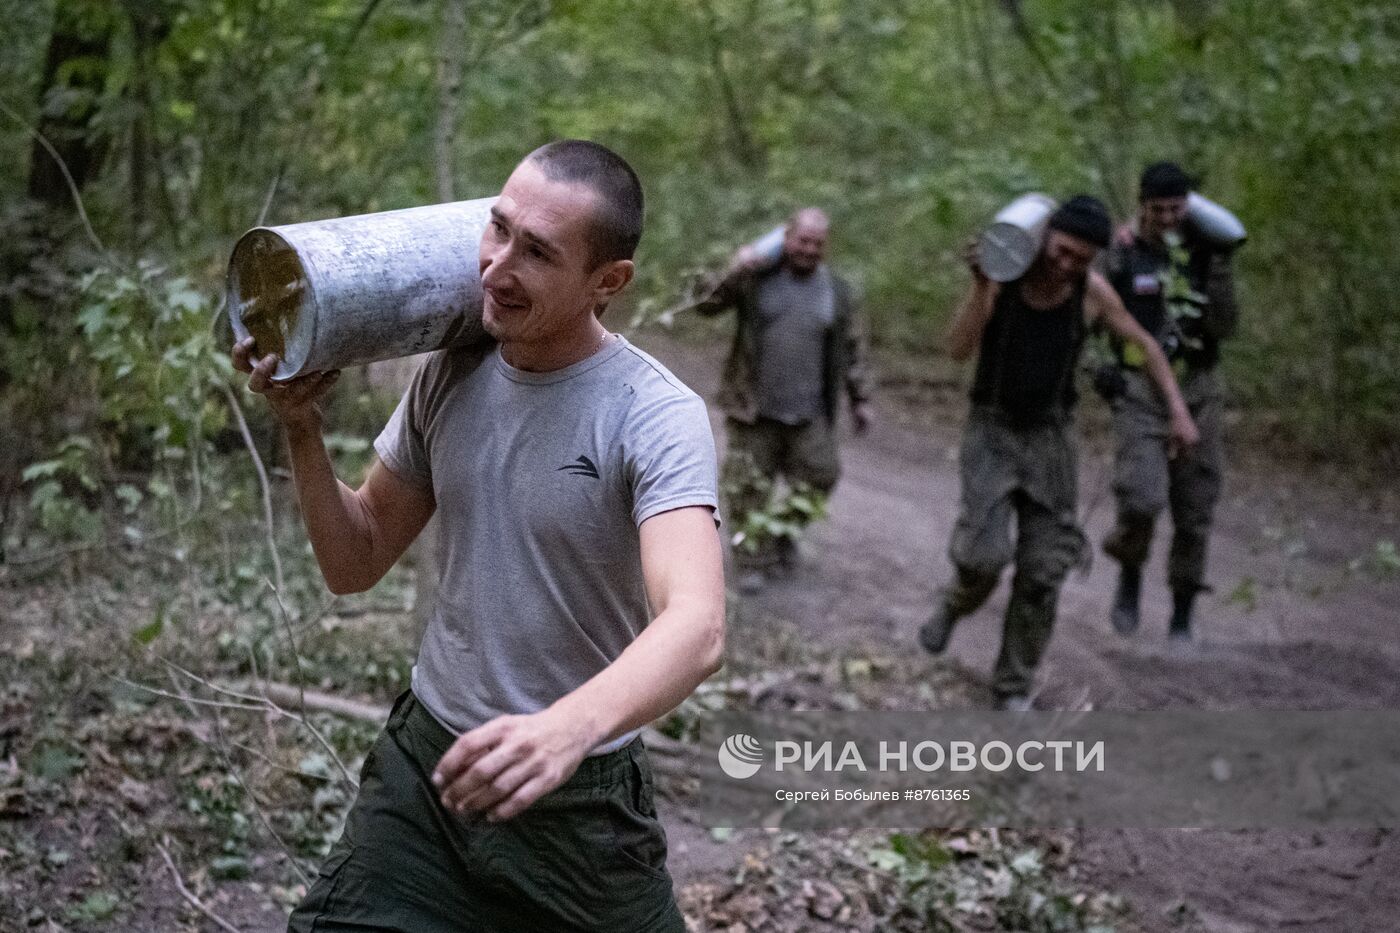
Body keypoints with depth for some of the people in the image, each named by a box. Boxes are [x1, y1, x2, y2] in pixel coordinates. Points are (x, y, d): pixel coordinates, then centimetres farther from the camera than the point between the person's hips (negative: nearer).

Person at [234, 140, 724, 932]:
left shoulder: (655, 417, -19)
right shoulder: (451, 374, -1)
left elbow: (698, 627, -34)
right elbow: (355, 564, 8)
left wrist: (568, 727, -52)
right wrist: (302, 429, -9)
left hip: (577, 801, -4)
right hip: (425, 766, 4)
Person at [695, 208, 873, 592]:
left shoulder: (838, 291, 5)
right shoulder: (757, 276, -2)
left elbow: (853, 350, 11)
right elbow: (707, 305, -6)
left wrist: (860, 399, 10)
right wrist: (732, 274, -22)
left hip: (809, 413, 2)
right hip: (754, 407, -2)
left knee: (817, 477, 4)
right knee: (749, 488, 2)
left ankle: (784, 532, 30)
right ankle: (753, 560, 14)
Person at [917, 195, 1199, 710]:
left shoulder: (1092, 290, -9)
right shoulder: (1000, 272, -15)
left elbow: (1146, 345, 5)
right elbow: (959, 350, -24)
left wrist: (1179, 411, -4)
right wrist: (982, 286, -38)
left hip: (1050, 439, 2)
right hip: (991, 432, -2)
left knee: (1042, 574, -2)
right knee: (984, 556, -18)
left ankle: (1013, 686, 15)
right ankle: (955, 605, 19)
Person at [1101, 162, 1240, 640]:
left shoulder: (1204, 252, 2)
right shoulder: (1122, 252, -2)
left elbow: (1224, 326, -5)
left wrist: (1219, 267, -16)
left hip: (1197, 391, 2)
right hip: (1140, 390, -2)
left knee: (1194, 510, 4)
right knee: (1142, 498, -19)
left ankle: (1182, 618, 17)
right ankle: (1130, 575, 11)